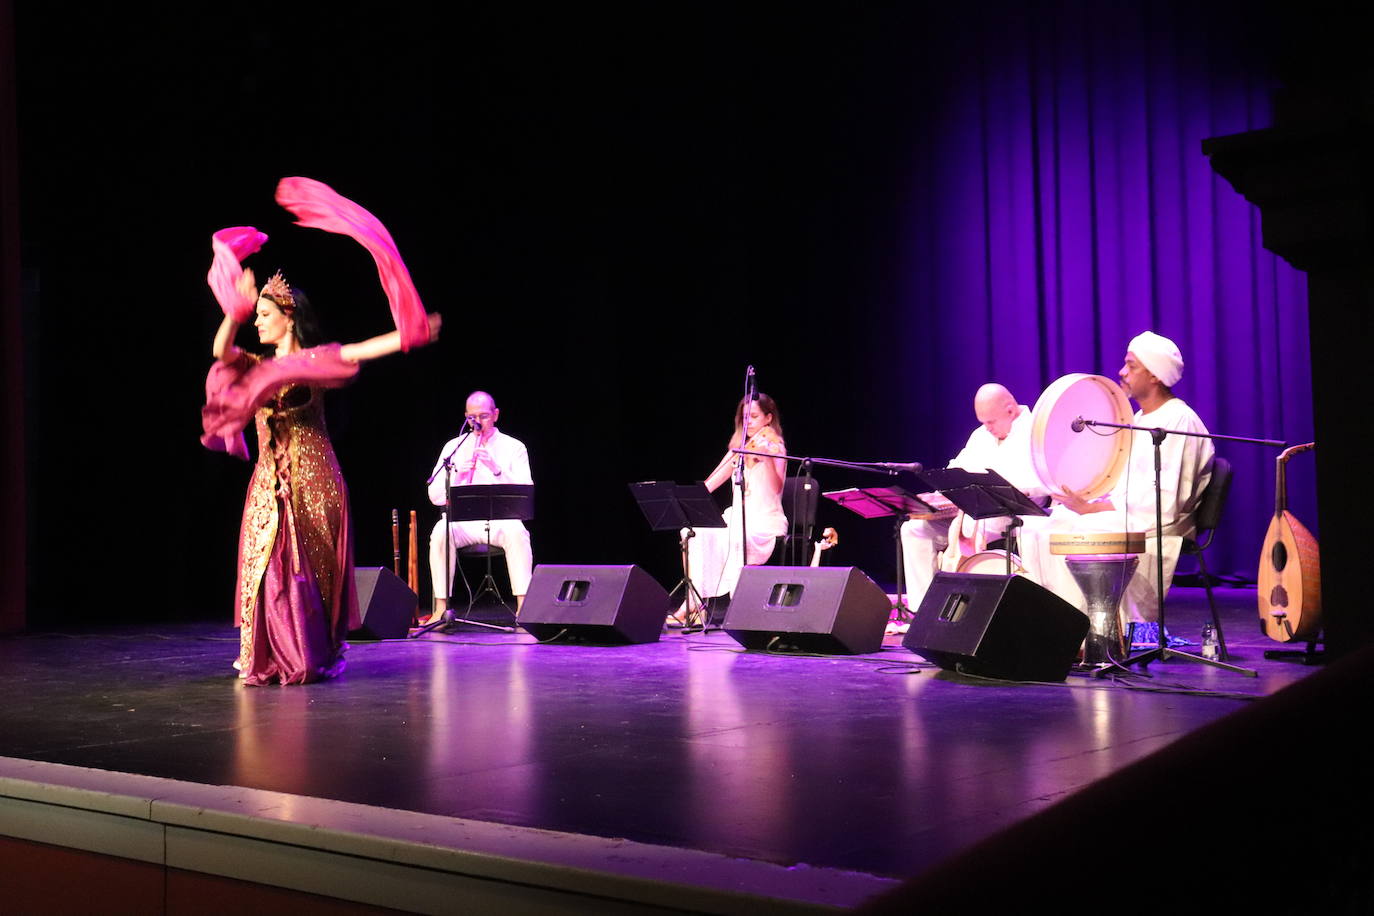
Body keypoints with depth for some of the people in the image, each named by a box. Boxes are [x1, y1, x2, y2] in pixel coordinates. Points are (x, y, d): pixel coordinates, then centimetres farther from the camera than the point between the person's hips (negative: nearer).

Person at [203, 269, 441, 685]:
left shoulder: (314, 362, -3)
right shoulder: (259, 367, 13)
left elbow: (357, 352, -17)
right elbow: (221, 351, -3)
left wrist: (412, 335, -30)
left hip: (310, 477, -5)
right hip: (270, 481, 5)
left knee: (308, 566, -2)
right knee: (267, 565, 3)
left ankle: (315, 656, 8)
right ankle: (273, 659, 10)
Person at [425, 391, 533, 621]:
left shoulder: (513, 447, 8)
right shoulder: (454, 447, 13)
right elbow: (435, 496, 7)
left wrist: (496, 469, -18)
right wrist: (456, 474, -11)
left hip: (501, 519, -1)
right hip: (462, 520, 2)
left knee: (516, 531, -36)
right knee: (441, 531, -32)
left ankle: (523, 607, -35)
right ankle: (441, 608, -28)